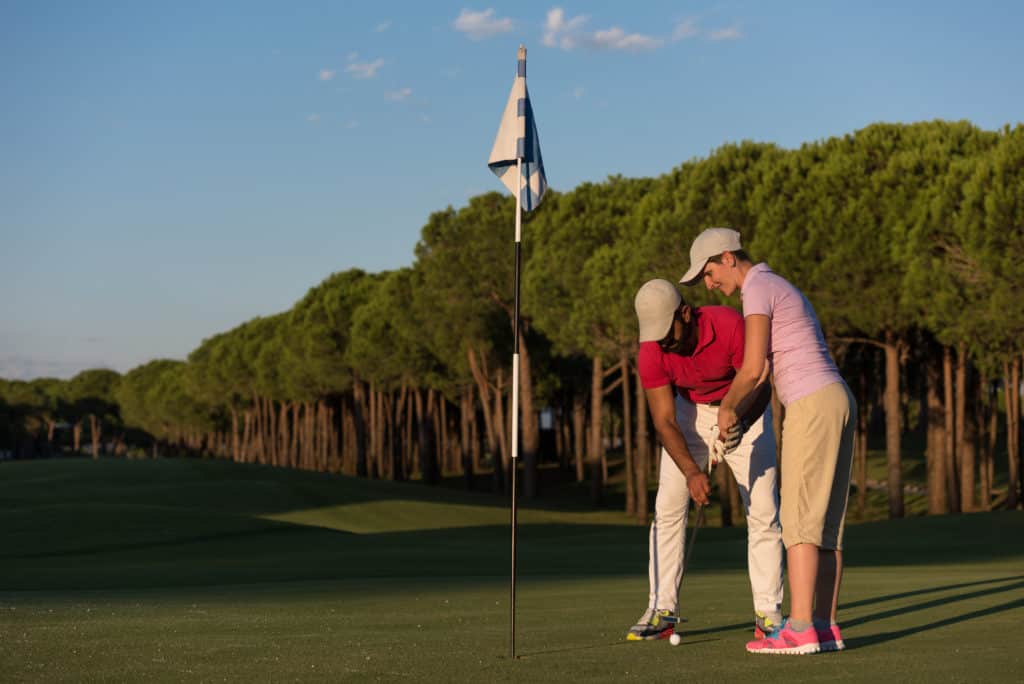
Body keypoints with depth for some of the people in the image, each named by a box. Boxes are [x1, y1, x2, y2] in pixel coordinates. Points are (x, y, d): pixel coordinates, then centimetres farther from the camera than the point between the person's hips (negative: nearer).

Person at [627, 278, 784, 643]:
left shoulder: (731, 325, -33)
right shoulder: (651, 352, -26)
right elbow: (664, 421, -24)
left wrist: (741, 423, -43)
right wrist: (691, 472, -37)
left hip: (744, 411, -2)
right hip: (689, 413, 2)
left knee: (763, 509, -8)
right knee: (668, 506, -7)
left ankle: (768, 612, -1)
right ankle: (662, 610, -2)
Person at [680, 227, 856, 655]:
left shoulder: (758, 289, -7)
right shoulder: (780, 292, 26)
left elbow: (752, 368, -14)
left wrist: (726, 407, 4)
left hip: (813, 407, -10)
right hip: (836, 404, 10)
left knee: (799, 520, -10)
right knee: (824, 522, 8)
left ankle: (799, 629, -15)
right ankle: (825, 628, 5)